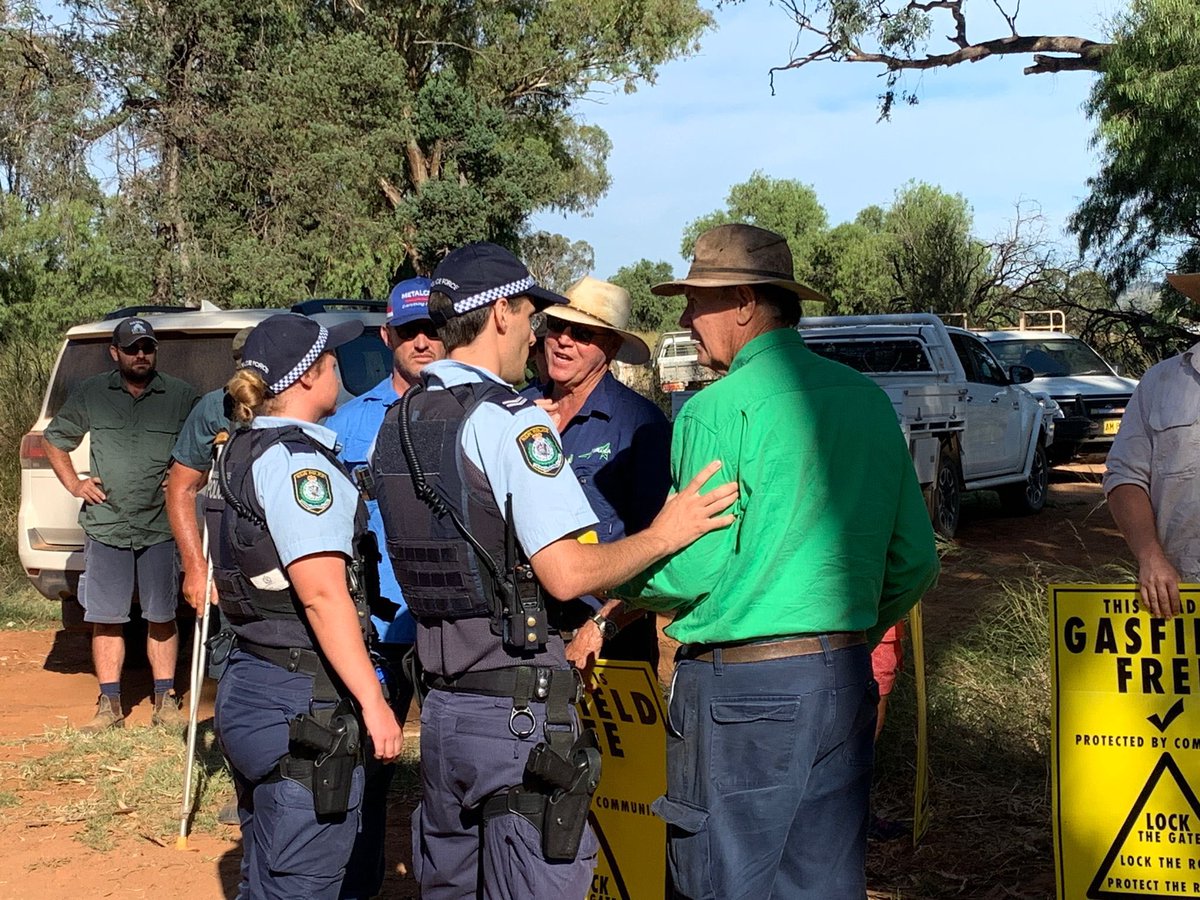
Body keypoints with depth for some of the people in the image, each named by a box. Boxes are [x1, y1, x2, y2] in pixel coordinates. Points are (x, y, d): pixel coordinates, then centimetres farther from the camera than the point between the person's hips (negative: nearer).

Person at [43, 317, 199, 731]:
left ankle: (165, 700, 16)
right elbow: (54, 440, 17)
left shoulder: (181, 395, 2)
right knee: (105, 618, 3)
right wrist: (73, 483, 5)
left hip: (162, 526, -1)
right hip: (105, 525, 1)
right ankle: (109, 705, 11)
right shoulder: (90, 394, 5)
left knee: (161, 617, 5)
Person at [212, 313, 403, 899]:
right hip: (304, 704, -10)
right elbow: (322, 592, -23)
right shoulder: (296, 460, -16)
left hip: (251, 683, 10)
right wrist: (374, 703, -23)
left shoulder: (246, 452, 15)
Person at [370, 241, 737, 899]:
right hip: (519, 708, -8)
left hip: (441, 703, 8)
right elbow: (567, 574, -20)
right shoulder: (511, 420, -15)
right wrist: (663, 535, -9)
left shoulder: (396, 425, 9)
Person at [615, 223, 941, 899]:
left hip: (743, 688, -6)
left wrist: (623, 583, 6)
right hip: (845, 681, 7)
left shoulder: (718, 408, -11)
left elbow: (694, 571, -14)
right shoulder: (867, 398, 8)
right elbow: (915, 560, 11)